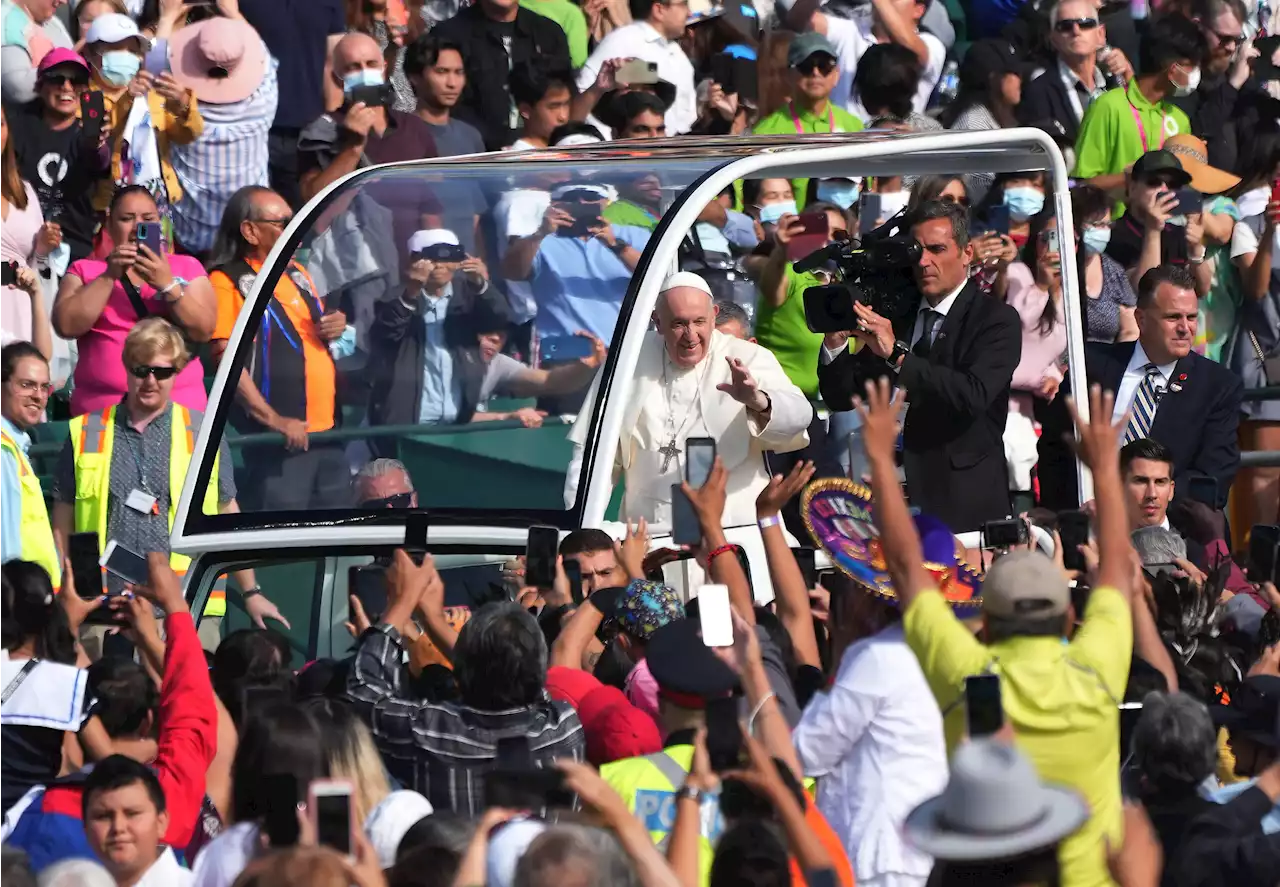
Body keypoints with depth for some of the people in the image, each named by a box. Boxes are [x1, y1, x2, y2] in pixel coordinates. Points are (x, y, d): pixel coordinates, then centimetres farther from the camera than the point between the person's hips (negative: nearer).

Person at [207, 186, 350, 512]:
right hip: (280, 436, -8)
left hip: (326, 427, 8)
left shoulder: (296, 273, 17)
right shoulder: (229, 282, -9)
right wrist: (273, 419, -25)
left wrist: (335, 327, 6)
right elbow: (226, 358, -19)